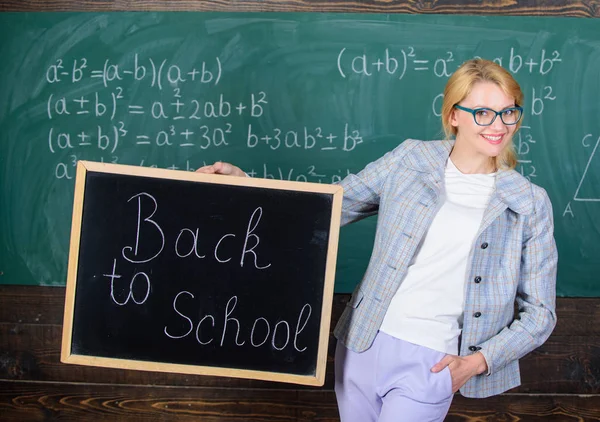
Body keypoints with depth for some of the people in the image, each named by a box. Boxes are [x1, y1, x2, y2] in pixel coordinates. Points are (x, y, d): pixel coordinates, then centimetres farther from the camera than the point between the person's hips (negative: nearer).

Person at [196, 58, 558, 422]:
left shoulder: (530, 204, -3)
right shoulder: (408, 160, 0)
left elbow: (539, 312, 2)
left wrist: (478, 360, -12)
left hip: (431, 364, -2)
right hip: (363, 344, 3)